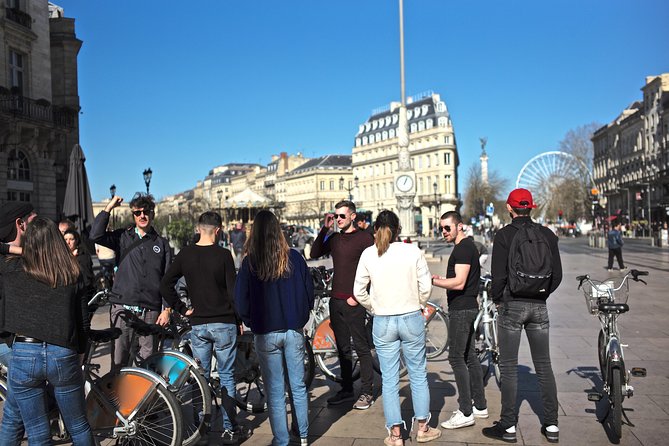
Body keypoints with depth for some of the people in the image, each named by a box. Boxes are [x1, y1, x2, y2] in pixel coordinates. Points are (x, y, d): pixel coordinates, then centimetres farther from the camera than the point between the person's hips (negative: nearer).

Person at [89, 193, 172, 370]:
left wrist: (167, 309, 1)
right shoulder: (122, 237, 9)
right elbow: (95, 236, -9)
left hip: (151, 311, 0)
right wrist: (108, 208, -7)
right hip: (123, 307, 0)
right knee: (119, 359, 2)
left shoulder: (162, 244, 10)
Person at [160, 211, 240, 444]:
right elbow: (233, 291, -10)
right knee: (226, 376, 8)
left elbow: (165, 285, -1)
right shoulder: (223, 254, -10)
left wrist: (182, 309, 6)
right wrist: (239, 320, 1)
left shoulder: (185, 254, 0)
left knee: (201, 377, 13)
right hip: (224, 323, -3)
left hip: (198, 324, 3)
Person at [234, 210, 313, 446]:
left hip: (265, 334, -2)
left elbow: (241, 302, -5)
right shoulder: (294, 257, -5)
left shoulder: (249, 263, -9)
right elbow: (309, 292, 1)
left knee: (275, 391, 9)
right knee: (298, 386, 15)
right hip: (294, 331, 2)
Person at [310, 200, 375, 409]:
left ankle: (366, 392, 11)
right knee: (342, 348, 13)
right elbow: (314, 254, 4)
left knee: (361, 348, 1)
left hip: (354, 302, -6)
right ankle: (347, 390, 23)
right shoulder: (334, 238, 12)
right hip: (336, 300, 6)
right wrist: (325, 229, -3)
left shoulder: (364, 238, -5)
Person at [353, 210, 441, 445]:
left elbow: (359, 292, -3)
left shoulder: (368, 255, -6)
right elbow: (426, 287, -5)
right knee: (418, 375, 15)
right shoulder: (413, 251, -8)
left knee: (389, 380, 10)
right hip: (412, 319, 0)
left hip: (382, 322, 0)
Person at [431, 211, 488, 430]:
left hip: (461, 309, -11)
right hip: (468, 307, 11)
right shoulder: (468, 245, 17)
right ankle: (480, 406, 23)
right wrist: (441, 280, 15)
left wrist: (432, 281, -20)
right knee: (469, 356, 15)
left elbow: (459, 282, -24)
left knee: (456, 358, -7)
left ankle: (466, 413, -2)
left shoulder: (463, 248, -16)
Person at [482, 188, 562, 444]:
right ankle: (551, 425, 18)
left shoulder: (504, 235, -9)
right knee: (543, 365, 12)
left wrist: (496, 299, 4)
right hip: (539, 306, 4)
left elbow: (499, 275, -12)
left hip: (511, 305, -4)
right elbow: (557, 274, 5)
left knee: (509, 367, 3)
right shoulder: (547, 235, 4)